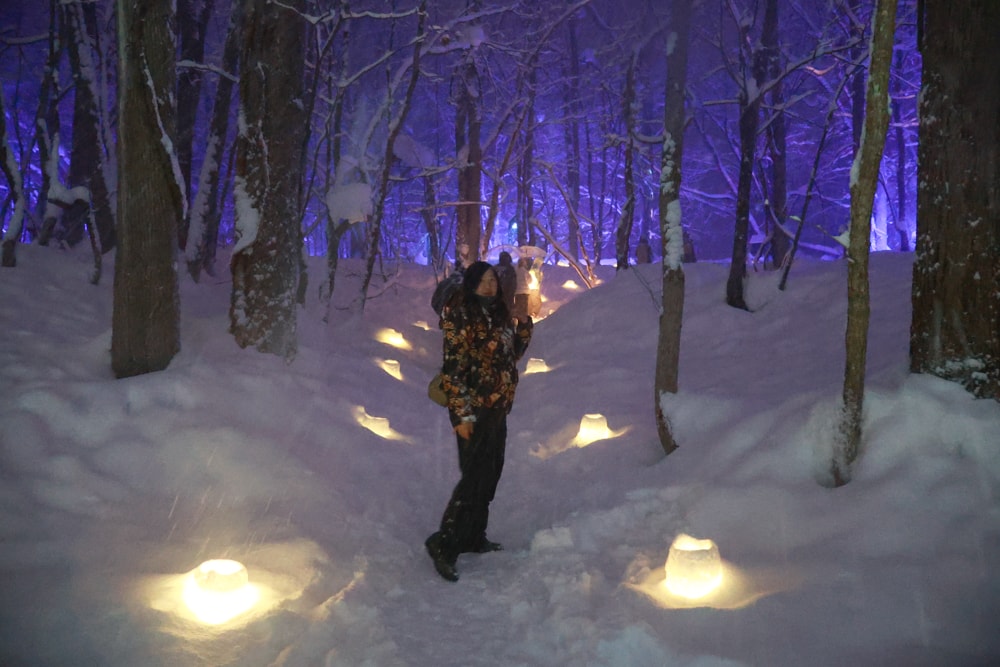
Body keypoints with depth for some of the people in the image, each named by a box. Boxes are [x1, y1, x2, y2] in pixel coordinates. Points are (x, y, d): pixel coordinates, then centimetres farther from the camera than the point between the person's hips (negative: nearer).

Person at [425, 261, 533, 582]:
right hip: (474, 410, -8)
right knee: (474, 477, -9)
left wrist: (526, 323, 6)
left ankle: (474, 537, 25)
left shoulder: (498, 314, 11)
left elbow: (513, 353, 21)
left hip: (498, 408, 8)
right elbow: (453, 368, -17)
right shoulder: (461, 315, -13)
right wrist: (462, 414, -20)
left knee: (490, 475, 14)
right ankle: (444, 544, -1)